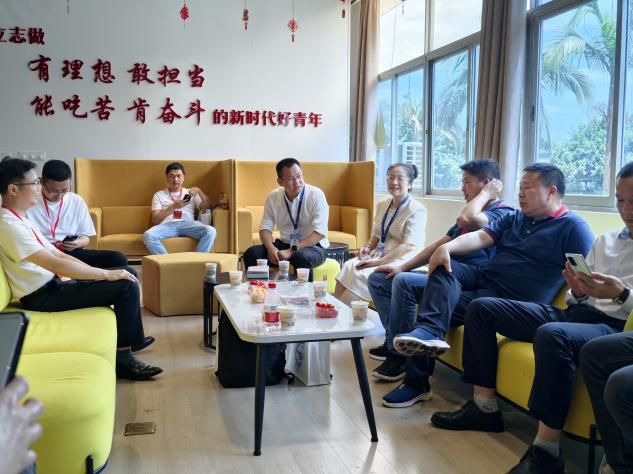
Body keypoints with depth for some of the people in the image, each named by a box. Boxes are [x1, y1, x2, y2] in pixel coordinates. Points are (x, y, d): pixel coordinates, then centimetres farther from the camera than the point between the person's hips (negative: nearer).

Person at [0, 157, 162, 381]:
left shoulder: (20, 219, 12)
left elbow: (58, 255, 14)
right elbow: (55, 264, -27)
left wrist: (97, 273, 4)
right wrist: (105, 274, -21)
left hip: (53, 282, 10)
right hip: (42, 295, -10)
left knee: (126, 272, 10)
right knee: (127, 286, -18)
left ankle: (131, 340, 16)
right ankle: (123, 358, -7)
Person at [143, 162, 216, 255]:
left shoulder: (190, 193, 25)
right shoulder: (159, 195, 21)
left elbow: (208, 208, 12)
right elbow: (155, 220, 7)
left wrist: (199, 191, -2)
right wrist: (173, 206, -6)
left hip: (188, 224, 1)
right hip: (167, 225, -1)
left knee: (210, 231, -31)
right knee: (148, 235, -35)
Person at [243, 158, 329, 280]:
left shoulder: (316, 195, -14)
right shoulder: (273, 196, -1)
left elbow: (319, 232, -20)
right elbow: (265, 227, 1)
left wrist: (292, 251, -27)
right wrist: (271, 248, -21)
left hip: (312, 246, -4)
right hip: (284, 244, 4)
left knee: (301, 257, -38)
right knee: (251, 253, -18)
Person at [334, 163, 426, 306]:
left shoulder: (416, 210, -10)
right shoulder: (382, 205, 11)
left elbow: (409, 246, -18)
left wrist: (379, 261, -22)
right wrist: (368, 246, -3)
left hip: (400, 260, -6)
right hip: (379, 254, 6)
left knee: (361, 275, -27)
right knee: (348, 266, -19)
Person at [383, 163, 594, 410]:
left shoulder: (573, 227, -1)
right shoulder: (513, 219, 19)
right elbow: (480, 237, 3)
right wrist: (447, 247, -15)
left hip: (513, 300, -7)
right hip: (482, 278, 7)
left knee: (443, 303, -23)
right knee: (444, 266, -20)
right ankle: (428, 333, -37)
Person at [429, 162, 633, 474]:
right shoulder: (604, 241, 20)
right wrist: (578, 291, -4)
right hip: (574, 313, 8)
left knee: (551, 335, -40)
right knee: (481, 308, 1)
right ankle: (484, 406, -1)